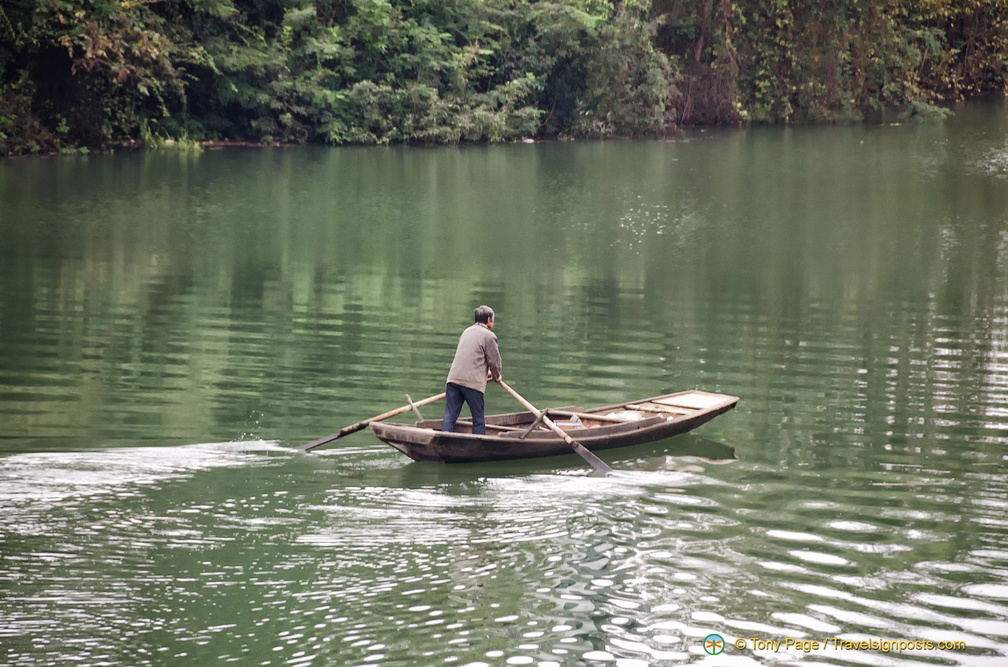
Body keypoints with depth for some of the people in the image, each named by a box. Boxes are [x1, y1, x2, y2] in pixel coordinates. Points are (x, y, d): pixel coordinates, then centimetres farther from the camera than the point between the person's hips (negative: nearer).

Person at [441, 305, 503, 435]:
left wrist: (485, 372, 43)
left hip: (454, 378, 6)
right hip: (473, 381, -6)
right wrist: (496, 376, 23)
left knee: (450, 416, 2)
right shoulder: (489, 336, -1)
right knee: (478, 419, 5)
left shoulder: (466, 332, 22)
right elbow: (494, 361, 1)